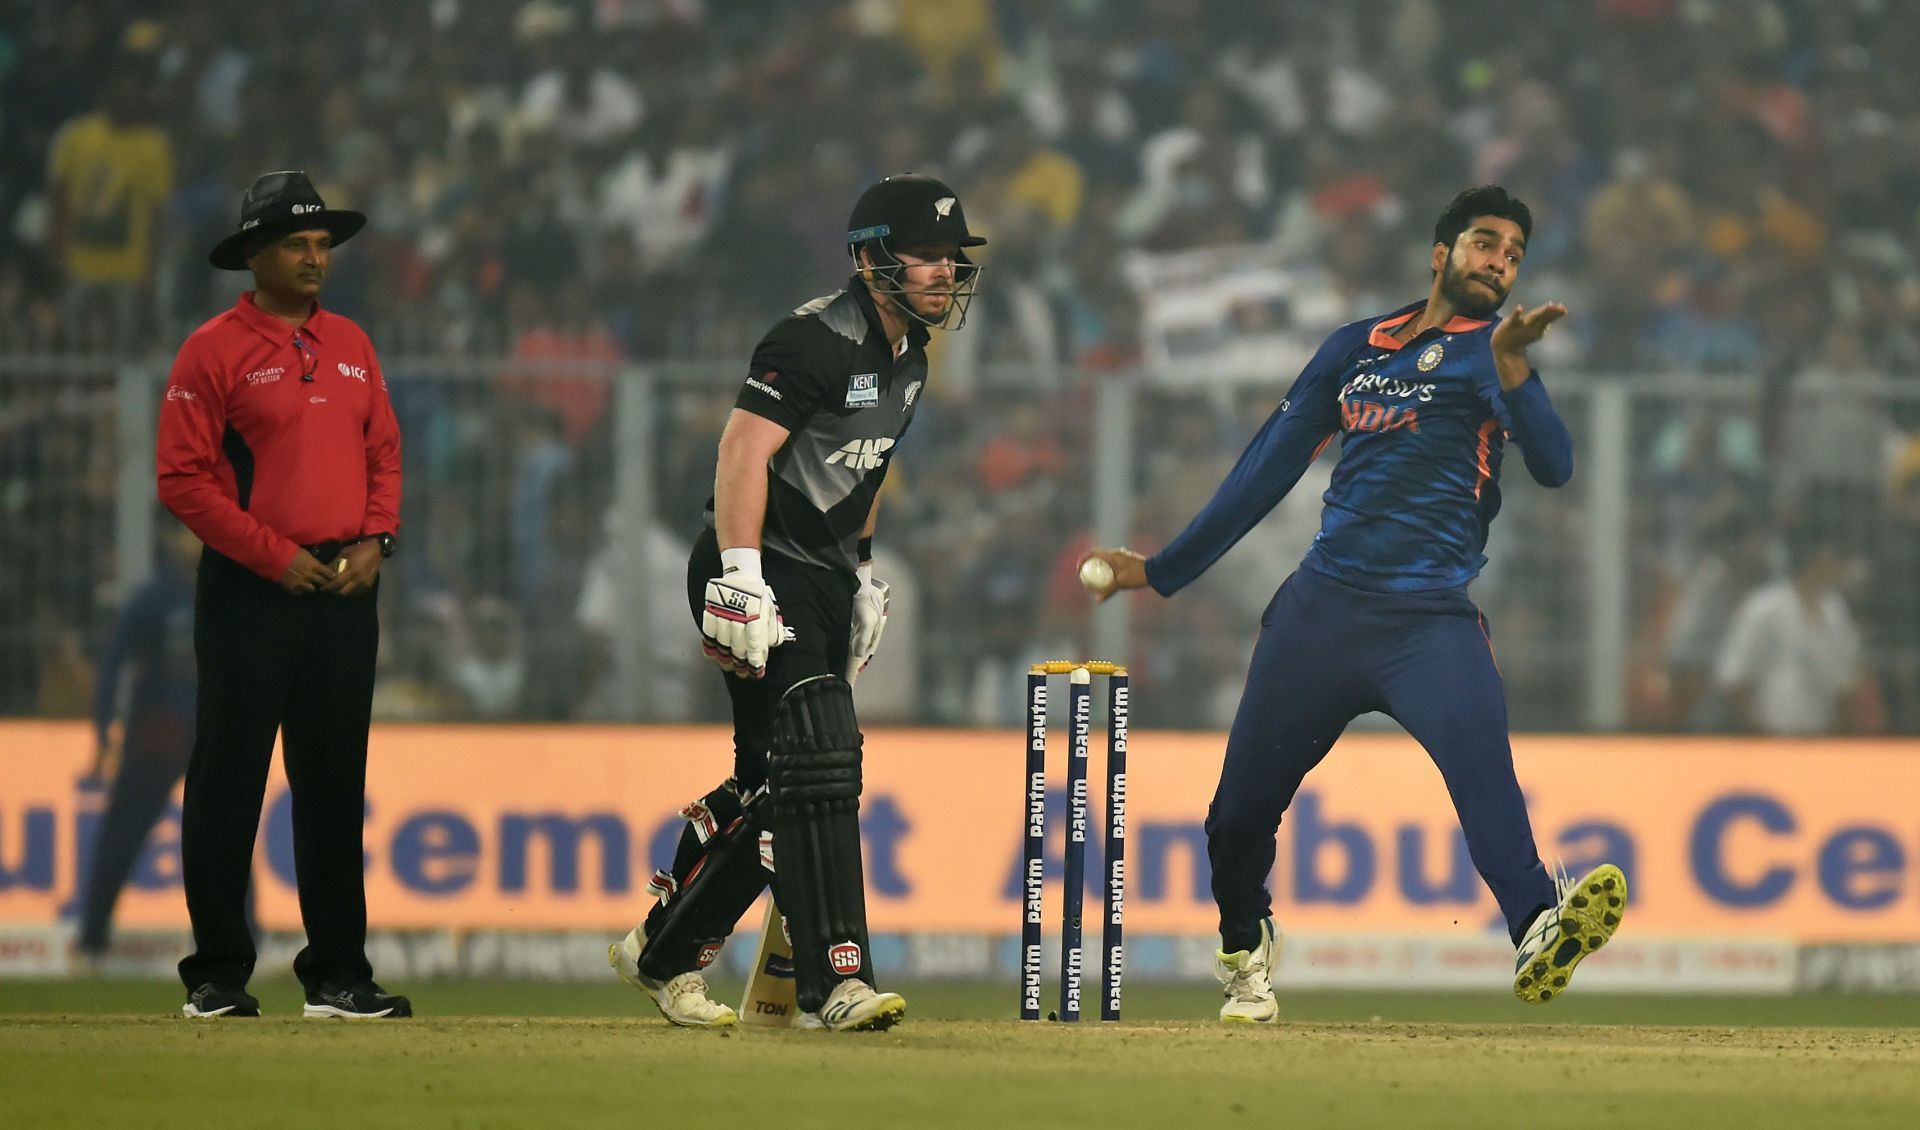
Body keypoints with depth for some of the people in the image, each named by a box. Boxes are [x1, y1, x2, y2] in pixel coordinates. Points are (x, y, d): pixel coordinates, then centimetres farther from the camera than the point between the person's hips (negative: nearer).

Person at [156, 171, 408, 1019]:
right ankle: (217, 974, 2)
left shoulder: (350, 345, 14)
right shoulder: (214, 351, -5)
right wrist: (276, 556, -14)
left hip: (345, 591, 6)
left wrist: (375, 539, -1)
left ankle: (336, 974, 12)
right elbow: (183, 478, -9)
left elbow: (384, 452, 18)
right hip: (251, 592, -6)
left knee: (335, 785, 8)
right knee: (228, 781, -3)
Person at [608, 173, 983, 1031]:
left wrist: (862, 574, 25)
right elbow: (744, 450, -25)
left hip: (823, 579, 10)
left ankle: (662, 956, 25)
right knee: (817, 760, -19)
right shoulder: (818, 342, -17)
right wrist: (739, 577, -32)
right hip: (762, 570, -10)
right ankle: (833, 982, -24)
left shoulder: (907, 361, 13)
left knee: (772, 790, 12)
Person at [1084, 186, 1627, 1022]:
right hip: (1321, 608, 3)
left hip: (1432, 622, -3)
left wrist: (1511, 367, -27)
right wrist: (1162, 570, 24)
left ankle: (1537, 928, -49)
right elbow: (1268, 469, 23)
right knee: (1240, 809, 6)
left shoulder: (1492, 355, 7)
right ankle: (1245, 954, 34)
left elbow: (1554, 466, -11)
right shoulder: (1355, 349, 17)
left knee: (1479, 759, -30)